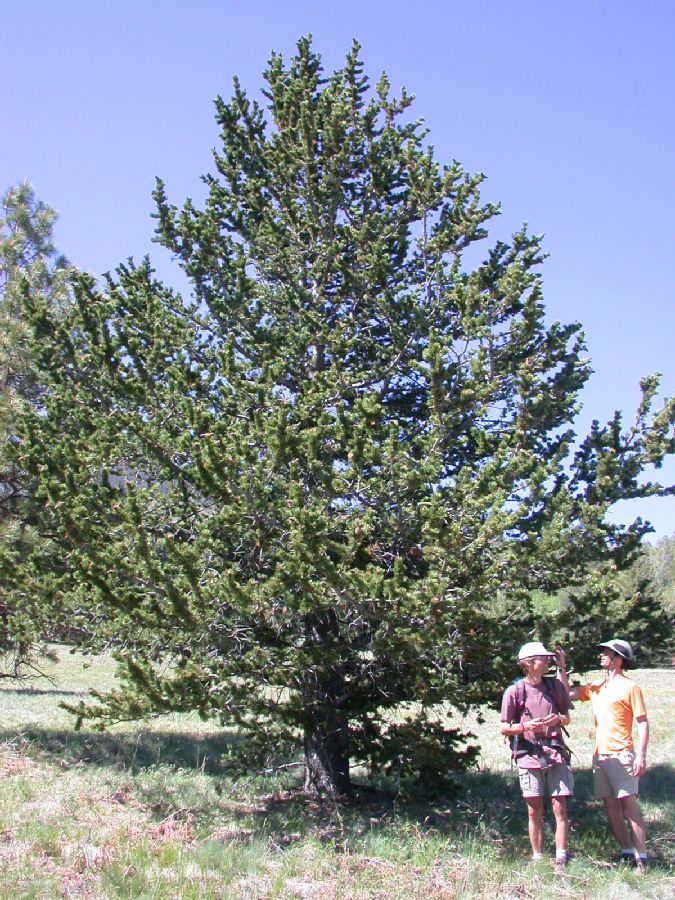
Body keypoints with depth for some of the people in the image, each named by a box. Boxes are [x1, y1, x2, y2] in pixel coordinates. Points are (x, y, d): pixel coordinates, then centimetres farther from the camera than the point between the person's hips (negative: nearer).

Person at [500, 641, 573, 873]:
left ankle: (561, 860, 5)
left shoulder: (554, 686, 8)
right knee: (534, 811, 4)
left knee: (559, 808, -1)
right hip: (529, 756, -2)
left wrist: (558, 719, -6)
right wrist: (525, 726, -17)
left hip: (555, 753, 2)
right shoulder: (515, 690, -2)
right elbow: (503, 728, 0)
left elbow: (567, 716, 17)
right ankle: (537, 859, 14)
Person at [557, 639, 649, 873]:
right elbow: (567, 694, 17)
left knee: (629, 805, -9)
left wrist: (641, 755, -15)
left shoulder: (630, 687, -4)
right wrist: (561, 667, 9)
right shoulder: (596, 687, 15)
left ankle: (642, 858, -6)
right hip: (599, 756, 7)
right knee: (610, 807, 7)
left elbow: (643, 723, -6)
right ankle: (627, 853, 15)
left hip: (621, 755, -7)